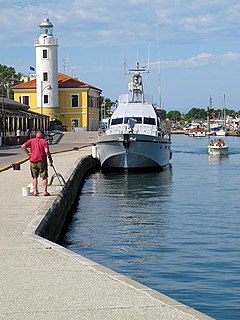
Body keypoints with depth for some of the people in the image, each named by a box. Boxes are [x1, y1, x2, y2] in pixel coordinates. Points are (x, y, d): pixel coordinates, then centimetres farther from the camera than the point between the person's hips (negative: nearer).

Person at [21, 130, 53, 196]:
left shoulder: (31, 141, 7)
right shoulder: (44, 141, -1)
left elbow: (23, 146, -5)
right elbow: (47, 151, -14)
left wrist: (28, 153, 4)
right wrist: (50, 159, -3)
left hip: (33, 161, 2)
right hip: (42, 161, -2)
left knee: (34, 177, 12)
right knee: (44, 177, 6)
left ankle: (35, 191, 11)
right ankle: (45, 191, 4)